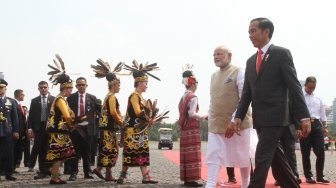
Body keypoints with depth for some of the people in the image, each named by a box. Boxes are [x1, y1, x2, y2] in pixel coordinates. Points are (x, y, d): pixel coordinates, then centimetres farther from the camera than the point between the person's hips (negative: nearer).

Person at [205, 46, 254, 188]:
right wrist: (211, 118, 11)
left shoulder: (238, 72, -9)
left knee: (242, 156, 8)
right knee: (213, 155, -4)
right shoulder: (214, 76, 12)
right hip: (216, 124, 6)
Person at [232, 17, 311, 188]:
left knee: (262, 159, -11)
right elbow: (247, 93, 15)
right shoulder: (251, 61, 16)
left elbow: (294, 87, -9)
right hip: (259, 119, 7)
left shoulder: (281, 54, -4)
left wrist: (304, 117, -14)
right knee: (276, 159, 11)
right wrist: (238, 117, 3)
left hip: (275, 117, -7)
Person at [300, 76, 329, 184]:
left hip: (317, 125, 4)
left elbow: (322, 113, 19)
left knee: (320, 151, -2)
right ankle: (308, 176, 11)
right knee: (306, 153, 1)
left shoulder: (318, 98, 16)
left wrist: (325, 126, 12)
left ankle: (320, 176, 7)